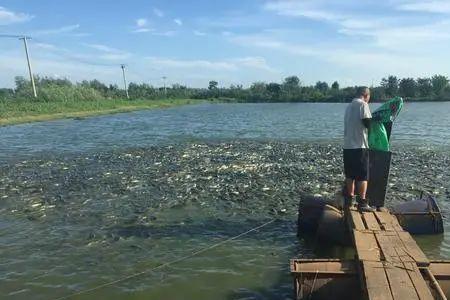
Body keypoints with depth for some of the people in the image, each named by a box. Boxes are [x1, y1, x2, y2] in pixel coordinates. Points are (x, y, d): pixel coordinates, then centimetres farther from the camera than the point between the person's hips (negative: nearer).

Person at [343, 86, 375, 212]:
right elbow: (368, 122, -16)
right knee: (363, 176, 0)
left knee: (350, 175, 14)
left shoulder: (349, 106, 16)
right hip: (360, 146, -7)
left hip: (347, 146, 7)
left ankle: (349, 199, 21)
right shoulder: (363, 104, -8)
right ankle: (362, 203, 1)